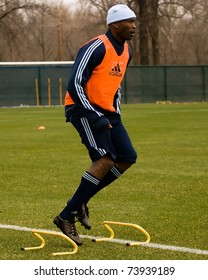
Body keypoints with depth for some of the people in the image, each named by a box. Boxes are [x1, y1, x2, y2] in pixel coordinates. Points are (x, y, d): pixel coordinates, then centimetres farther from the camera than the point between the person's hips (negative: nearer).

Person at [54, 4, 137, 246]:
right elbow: (75, 85, -21)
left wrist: (115, 115, 15)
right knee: (106, 159, -21)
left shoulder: (126, 52, 12)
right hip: (84, 109, -9)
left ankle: (81, 201, 10)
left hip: (106, 112, 9)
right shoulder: (97, 48, -17)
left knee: (127, 158, 1)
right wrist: (95, 118, -23)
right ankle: (67, 216, -17)